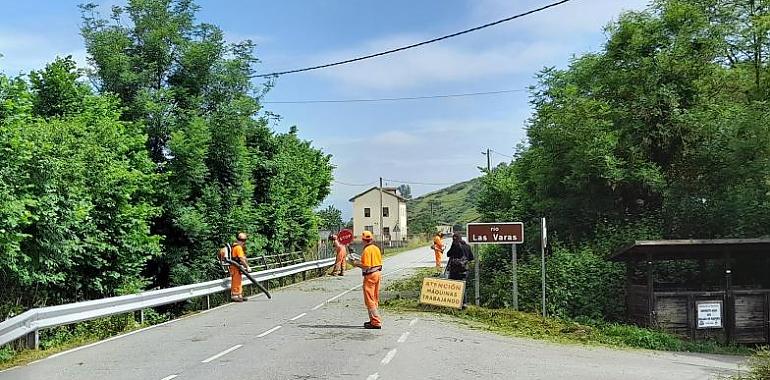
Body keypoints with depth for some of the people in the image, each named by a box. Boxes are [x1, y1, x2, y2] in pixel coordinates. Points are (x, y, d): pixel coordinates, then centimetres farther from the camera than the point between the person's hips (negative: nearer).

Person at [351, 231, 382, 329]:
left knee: (369, 300, -4)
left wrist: (357, 264, -6)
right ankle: (374, 320, 26)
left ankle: (376, 322, -7)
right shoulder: (376, 248, 9)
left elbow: (366, 266, -22)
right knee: (375, 299, 17)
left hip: (370, 276, -9)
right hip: (378, 273, 9)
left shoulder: (366, 250, -17)